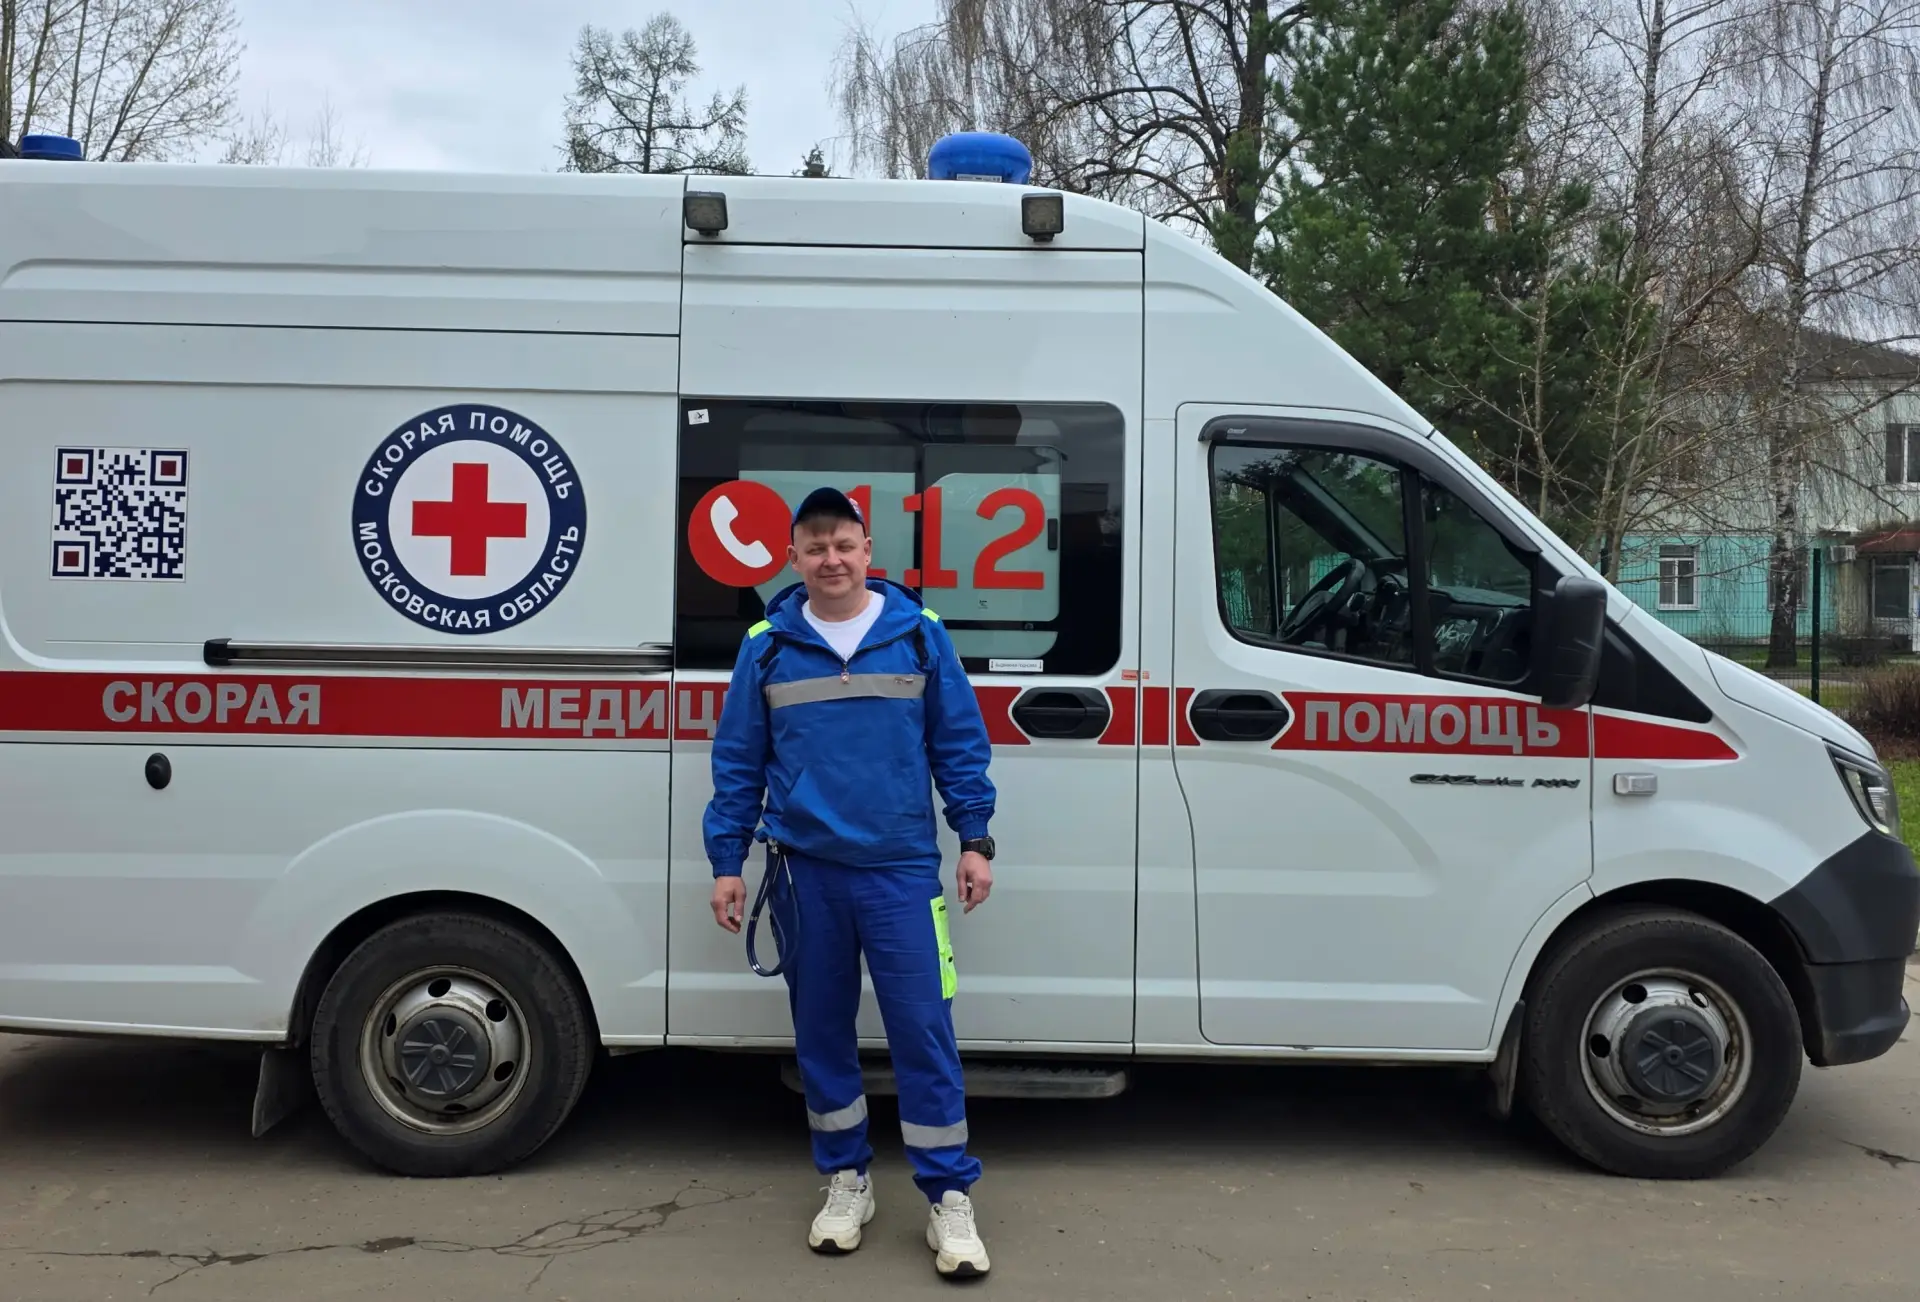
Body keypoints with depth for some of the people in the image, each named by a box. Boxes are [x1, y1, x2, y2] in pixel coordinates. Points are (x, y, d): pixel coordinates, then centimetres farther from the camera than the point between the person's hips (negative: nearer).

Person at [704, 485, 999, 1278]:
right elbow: (737, 761, 6)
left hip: (900, 869, -1)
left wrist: (975, 841, 1)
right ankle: (845, 1180, 29)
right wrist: (727, 862, 4)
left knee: (923, 1031, -2)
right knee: (821, 1031, 12)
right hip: (805, 871, 2)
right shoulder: (767, 646, 2)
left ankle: (949, 1197, 10)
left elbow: (960, 743, 4)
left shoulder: (919, 633, 1)